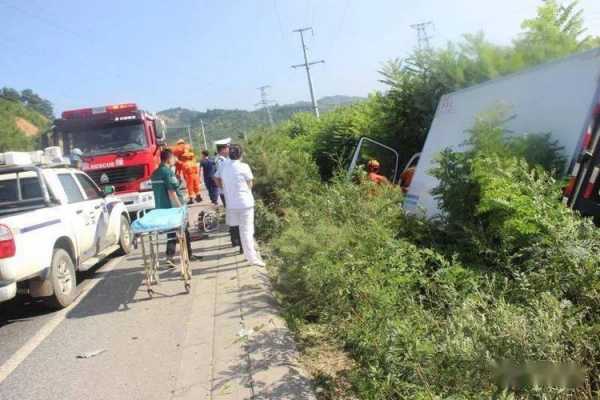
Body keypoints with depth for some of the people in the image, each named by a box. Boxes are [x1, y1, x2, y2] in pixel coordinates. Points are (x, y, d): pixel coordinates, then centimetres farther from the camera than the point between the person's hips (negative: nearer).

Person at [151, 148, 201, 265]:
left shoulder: (155, 173, 11)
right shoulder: (168, 172, -16)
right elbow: (171, 192, -21)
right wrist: (180, 207, -17)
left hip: (161, 208, 8)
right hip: (172, 207, -8)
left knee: (171, 233, 13)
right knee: (184, 232, 7)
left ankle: (170, 256, 5)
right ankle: (189, 255, 18)